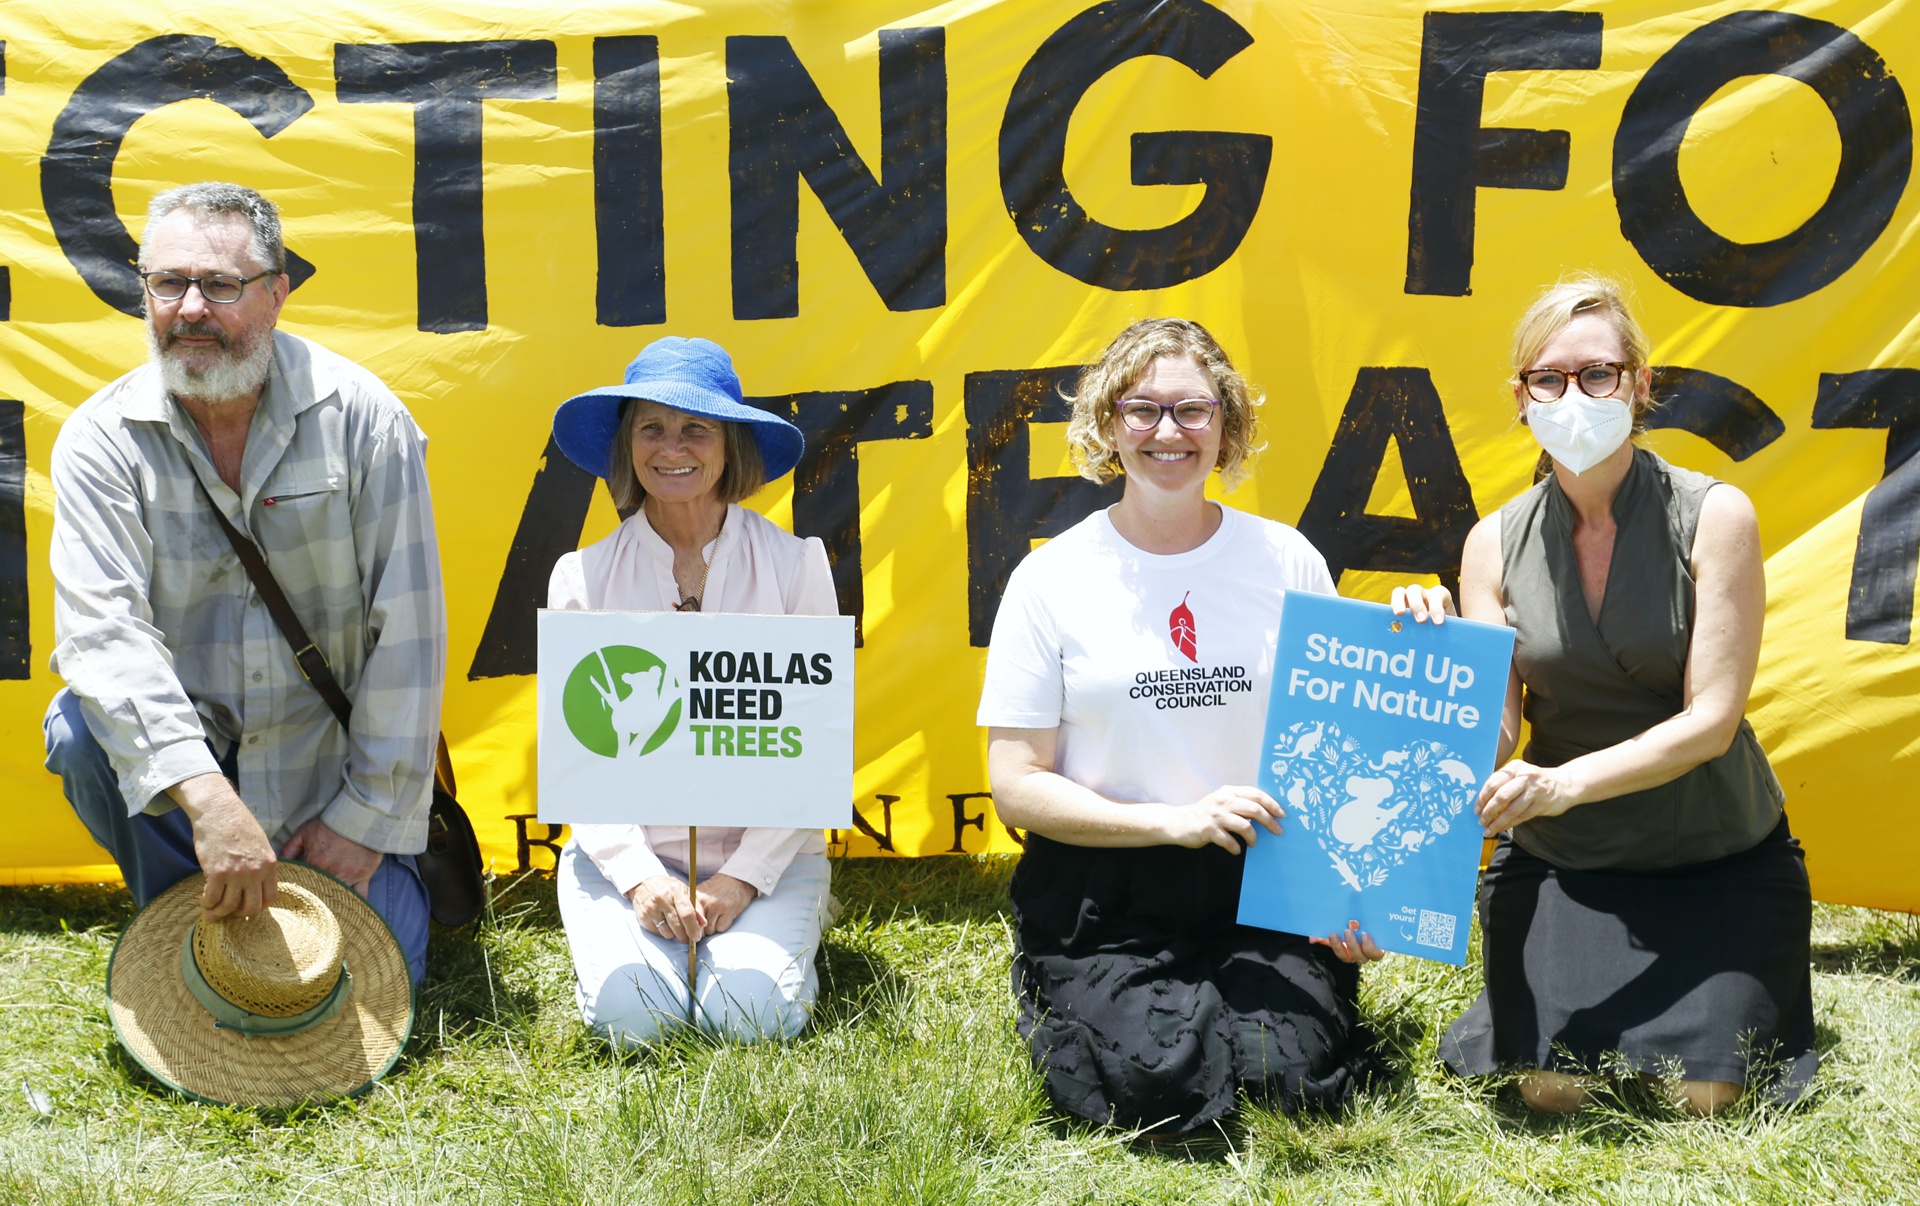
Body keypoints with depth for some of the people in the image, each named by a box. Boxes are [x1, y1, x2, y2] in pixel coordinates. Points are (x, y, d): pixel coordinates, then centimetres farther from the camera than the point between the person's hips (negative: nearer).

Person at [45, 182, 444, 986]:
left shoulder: (360, 416, -13)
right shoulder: (102, 438, -10)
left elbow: (407, 629, -13)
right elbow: (102, 626, -23)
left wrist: (368, 814, -12)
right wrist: (205, 794, -37)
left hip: (326, 754, -1)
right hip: (177, 741, 2)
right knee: (83, 732, -29)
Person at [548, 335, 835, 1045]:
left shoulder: (795, 563, -2)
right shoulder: (583, 577, 1)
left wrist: (744, 876, -12)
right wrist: (640, 878, -14)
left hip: (766, 849, 0)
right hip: (626, 849, 1)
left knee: (749, 1015, -20)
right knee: (634, 1014, -20)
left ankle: (785, 933, 13)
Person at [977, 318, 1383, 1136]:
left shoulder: (1287, 562, 4)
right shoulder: (1052, 579, -2)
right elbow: (1016, 786, -3)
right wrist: (1174, 821, -15)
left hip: (1262, 884, 2)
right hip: (1103, 897, -2)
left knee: (1291, 1074, -18)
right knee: (1155, 1083, -22)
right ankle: (1083, 1013, 12)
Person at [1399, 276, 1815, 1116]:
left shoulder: (1714, 517, -12)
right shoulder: (1496, 544, -5)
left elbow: (1711, 721, -16)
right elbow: (1491, 733, -9)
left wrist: (1568, 782, -30)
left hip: (1717, 853, -1)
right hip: (1559, 857, 1)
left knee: (1700, 1094, -10)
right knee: (1551, 1090, -10)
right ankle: (1549, 984, 22)